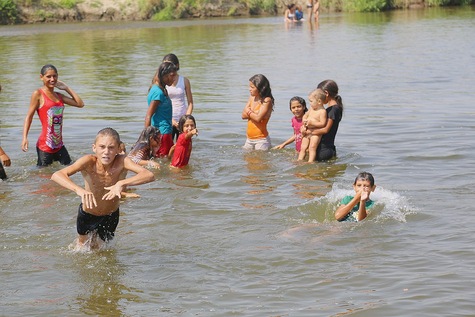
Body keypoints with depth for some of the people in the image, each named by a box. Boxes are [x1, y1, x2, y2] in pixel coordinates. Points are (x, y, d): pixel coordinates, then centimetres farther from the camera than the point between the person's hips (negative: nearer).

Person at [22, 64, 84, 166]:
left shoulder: (59, 96, 13)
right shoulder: (38, 94, -5)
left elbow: (80, 104, 12)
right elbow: (29, 116, -7)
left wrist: (66, 88, 11)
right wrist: (25, 138, -17)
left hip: (59, 145, 6)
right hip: (45, 146, -6)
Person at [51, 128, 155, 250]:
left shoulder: (122, 162, -30)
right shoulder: (89, 162, -32)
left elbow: (149, 175, -44)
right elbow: (57, 175, -43)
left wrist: (122, 183, -57)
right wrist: (79, 190, -60)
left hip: (111, 216, 1)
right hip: (87, 214, -1)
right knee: (83, 244, 25)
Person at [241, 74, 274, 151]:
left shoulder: (267, 100, -13)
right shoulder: (252, 98, 8)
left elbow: (258, 118, -22)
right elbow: (243, 116, 4)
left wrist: (248, 111, -5)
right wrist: (254, 113, -13)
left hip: (261, 140, -7)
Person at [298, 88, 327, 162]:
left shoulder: (322, 111, -14)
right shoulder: (312, 108, 11)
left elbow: (322, 124, -19)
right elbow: (305, 116, 25)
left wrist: (312, 122, -22)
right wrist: (305, 121, 4)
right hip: (307, 132, 8)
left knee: (312, 147, -18)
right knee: (303, 148, 4)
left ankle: (310, 161, -22)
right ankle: (299, 160, 6)